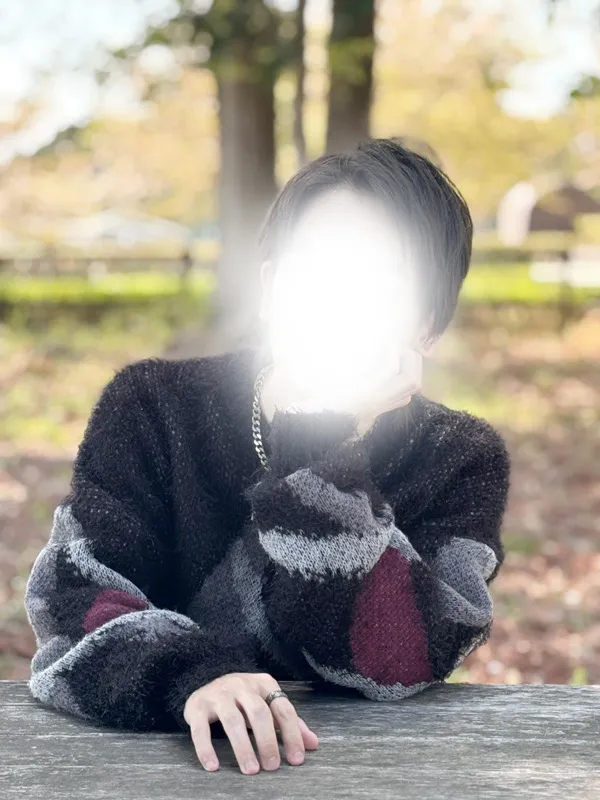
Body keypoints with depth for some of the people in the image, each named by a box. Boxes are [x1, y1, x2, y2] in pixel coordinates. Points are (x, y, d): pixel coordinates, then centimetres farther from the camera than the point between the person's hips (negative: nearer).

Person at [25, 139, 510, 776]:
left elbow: (399, 665, -14)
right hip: (155, 761, 1)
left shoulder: (462, 462, -1)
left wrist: (326, 455, -21)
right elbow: (72, 590, -10)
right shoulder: (153, 408, 0)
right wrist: (191, 676, -29)